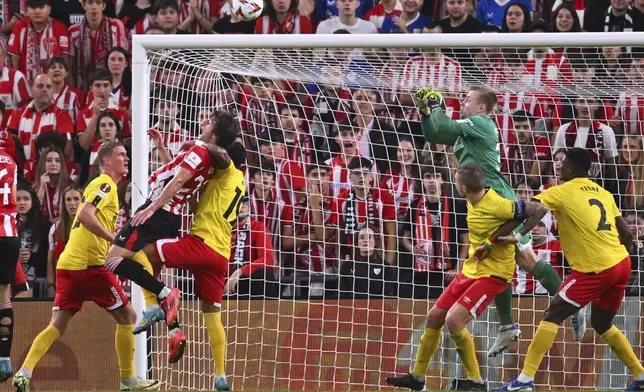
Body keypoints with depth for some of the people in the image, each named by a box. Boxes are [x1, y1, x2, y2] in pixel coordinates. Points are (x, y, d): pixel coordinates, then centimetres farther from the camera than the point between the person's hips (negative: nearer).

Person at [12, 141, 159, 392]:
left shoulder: (100, 185, 23)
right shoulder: (105, 184, -6)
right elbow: (85, 216, -21)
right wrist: (116, 240, -22)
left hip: (67, 264, 9)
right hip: (89, 264, -9)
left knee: (57, 325, 2)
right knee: (127, 317, 3)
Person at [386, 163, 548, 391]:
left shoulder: (497, 205, -25)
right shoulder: (473, 203, 0)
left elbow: (540, 210, -22)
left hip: (493, 274, -9)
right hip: (470, 269, 9)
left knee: (453, 320, -22)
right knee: (434, 317, 12)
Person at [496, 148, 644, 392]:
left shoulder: (562, 193, -3)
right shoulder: (603, 194, 16)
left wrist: (494, 240, -9)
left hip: (595, 269, -7)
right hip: (621, 264, 7)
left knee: (552, 316, 0)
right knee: (601, 324, 25)